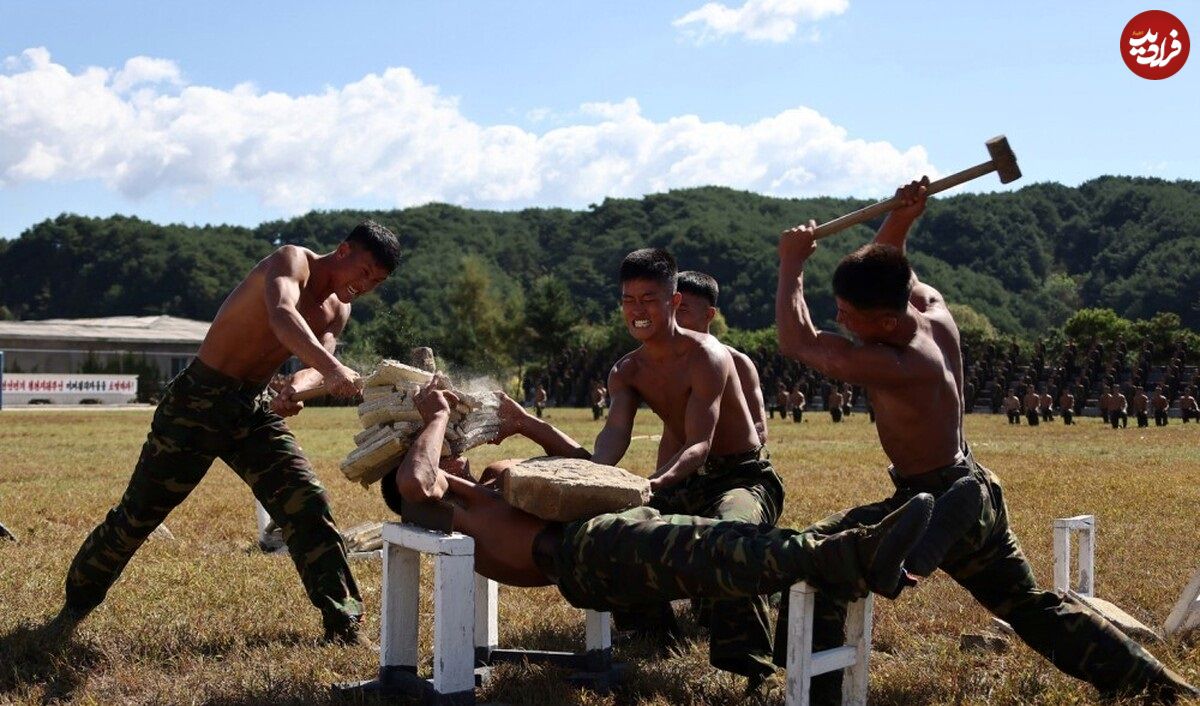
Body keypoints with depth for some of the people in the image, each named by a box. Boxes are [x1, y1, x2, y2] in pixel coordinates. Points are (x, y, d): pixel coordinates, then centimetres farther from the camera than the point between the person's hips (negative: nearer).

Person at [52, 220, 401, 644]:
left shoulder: (337, 310, 6)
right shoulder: (292, 261, -16)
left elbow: (317, 364, -11)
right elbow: (282, 315, -38)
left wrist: (300, 386, -36)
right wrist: (332, 369, -54)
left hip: (254, 409, 6)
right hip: (197, 401, -6)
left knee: (308, 506, -8)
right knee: (138, 513, 4)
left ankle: (344, 622, -1)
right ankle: (77, 601, 25)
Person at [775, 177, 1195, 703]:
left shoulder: (894, 367, -30)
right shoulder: (933, 308, -7)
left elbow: (797, 343, -23)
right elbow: (888, 271, 12)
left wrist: (792, 265, -13)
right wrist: (900, 220, -9)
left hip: (935, 505, -9)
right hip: (977, 492, 9)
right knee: (1033, 606, 25)